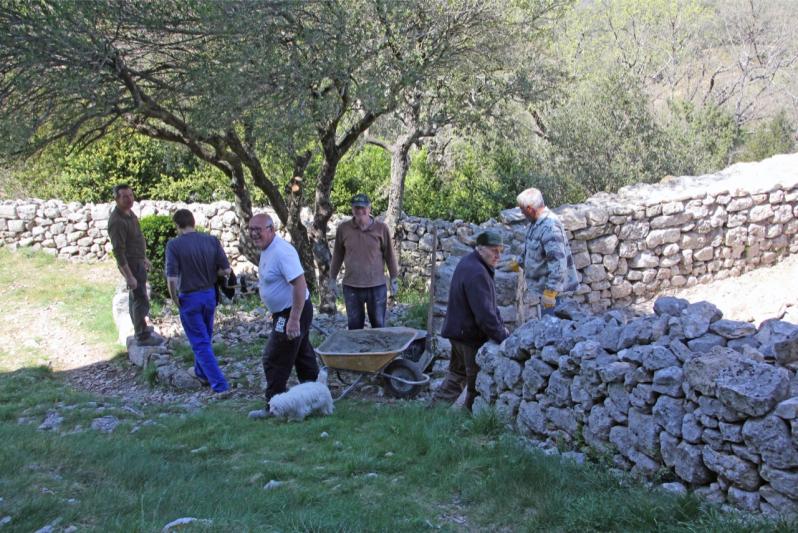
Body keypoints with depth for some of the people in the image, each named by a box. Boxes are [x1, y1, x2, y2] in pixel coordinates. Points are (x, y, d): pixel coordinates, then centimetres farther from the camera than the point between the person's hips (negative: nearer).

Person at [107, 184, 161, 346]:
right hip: (131, 264, -9)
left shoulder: (129, 212, 3)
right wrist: (129, 276, -29)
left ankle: (139, 328, 35)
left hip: (138, 261, 9)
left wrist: (144, 258, 22)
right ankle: (143, 337, 5)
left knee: (135, 296, 21)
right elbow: (118, 251, -28)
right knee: (141, 300, -3)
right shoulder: (117, 221, -27)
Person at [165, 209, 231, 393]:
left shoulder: (174, 245, -17)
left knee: (200, 342, 4)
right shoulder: (212, 240, -6)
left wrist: (174, 299, -5)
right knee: (205, 337, 24)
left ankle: (219, 384, 1)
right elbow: (226, 269, -5)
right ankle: (202, 373, 42)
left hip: (189, 297, -5)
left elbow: (172, 278, -21)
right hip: (210, 294, 5)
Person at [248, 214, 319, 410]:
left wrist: (294, 319, -32)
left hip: (293, 312, -10)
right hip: (284, 313, 10)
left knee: (274, 360, -4)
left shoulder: (282, 252, -25)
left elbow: (300, 283, -31)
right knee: (303, 356, 18)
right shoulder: (267, 250, 8)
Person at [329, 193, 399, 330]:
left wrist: (394, 279, 4)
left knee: (378, 325, 9)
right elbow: (338, 255, 8)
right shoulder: (343, 228, -1)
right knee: (354, 326, 9)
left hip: (377, 286, -1)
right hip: (351, 287, 1)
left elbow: (389, 255, 3)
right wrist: (332, 279, 10)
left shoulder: (381, 228, -4)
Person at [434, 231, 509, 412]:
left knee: (458, 373, 22)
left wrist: (500, 327, 8)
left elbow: (488, 304, 14)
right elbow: (484, 314, -28)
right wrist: (503, 337, -22)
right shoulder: (477, 273, -25)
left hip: (459, 330, 11)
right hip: (471, 335, -11)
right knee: (478, 382, 2)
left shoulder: (469, 263, 10)